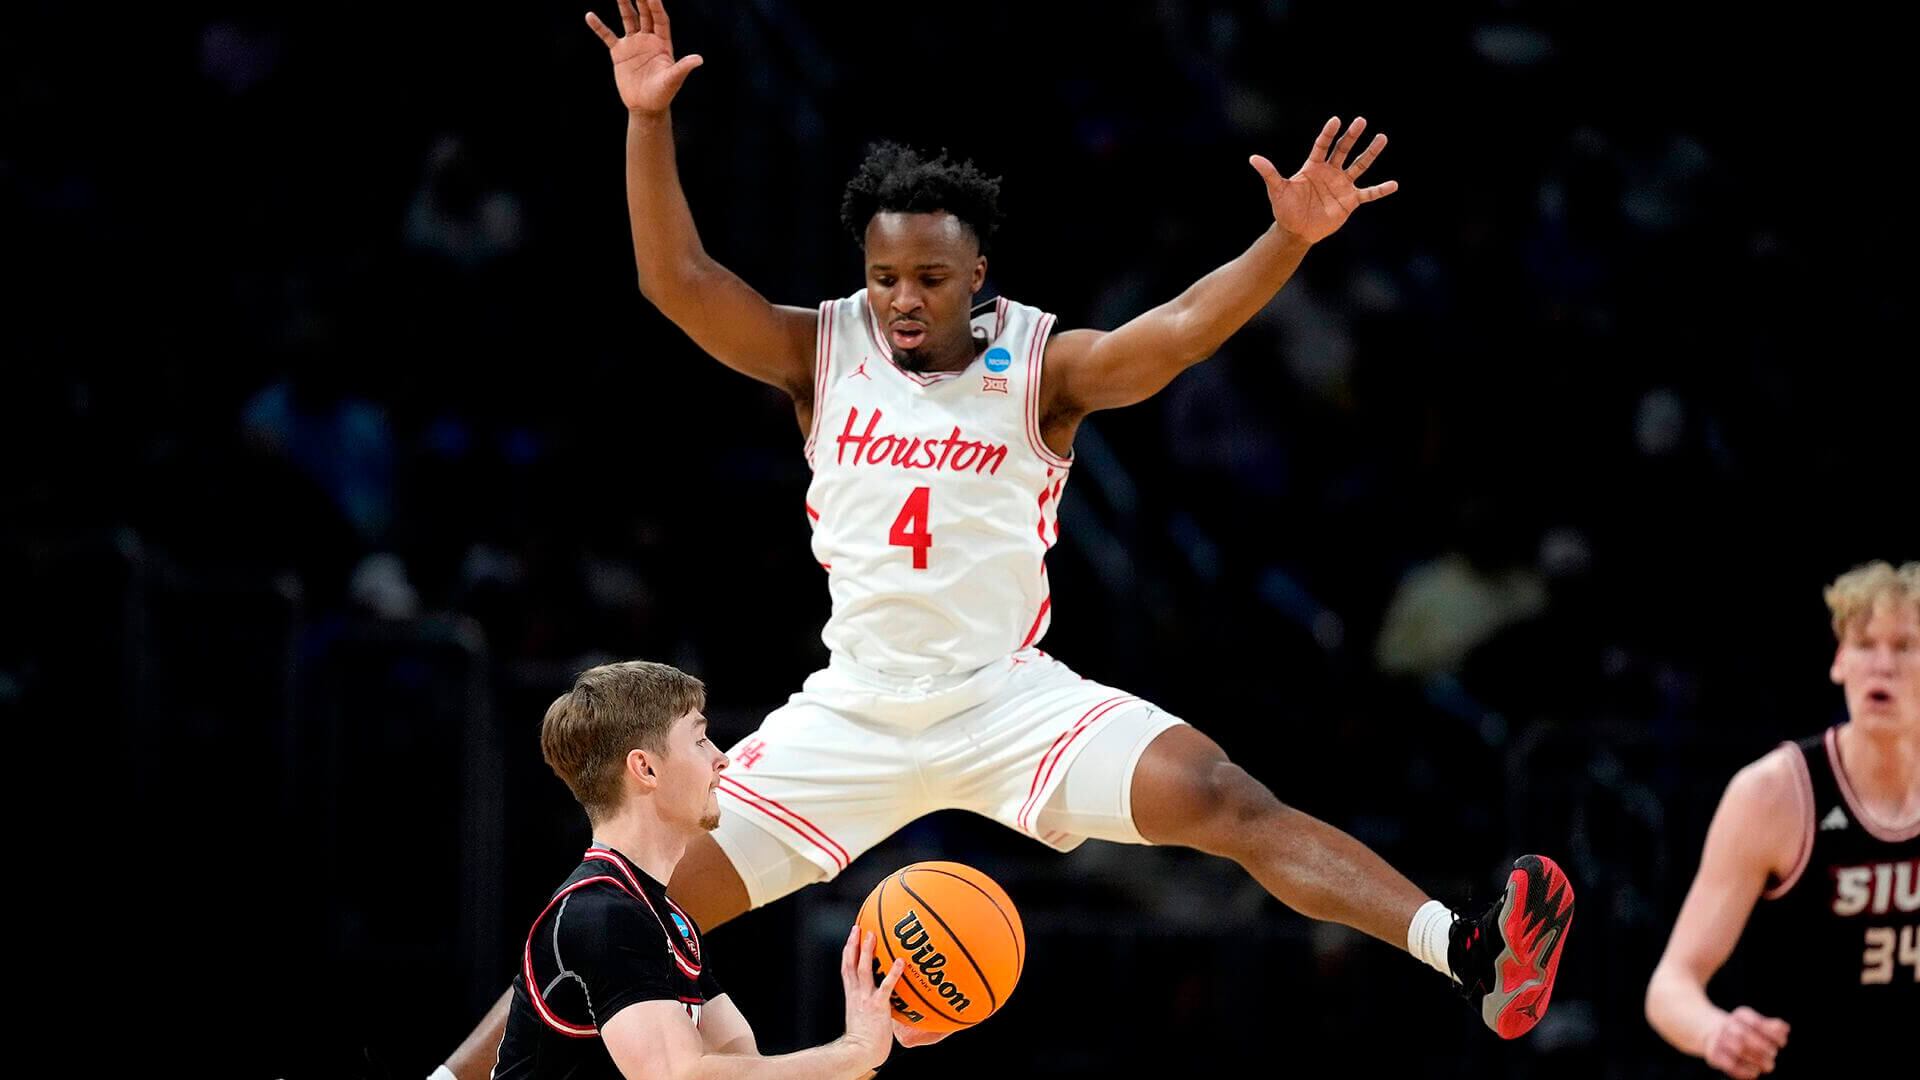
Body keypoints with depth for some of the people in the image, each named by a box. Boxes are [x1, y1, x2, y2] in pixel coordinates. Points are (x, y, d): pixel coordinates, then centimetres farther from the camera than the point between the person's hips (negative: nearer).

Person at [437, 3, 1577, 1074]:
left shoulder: (1042, 366, -5)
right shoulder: (823, 353, 0)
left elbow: (1182, 328, -21)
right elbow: (677, 278, -9)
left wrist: (1289, 240, -38)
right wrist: (650, 120, -21)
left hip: (1012, 700, -2)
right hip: (853, 710, 2)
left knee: (1229, 802, -21)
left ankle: (1473, 958, -32)